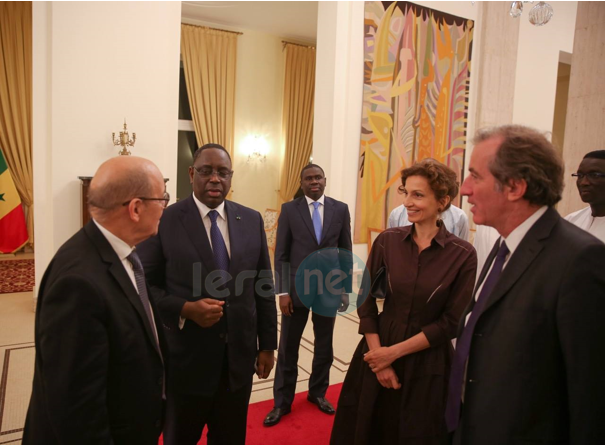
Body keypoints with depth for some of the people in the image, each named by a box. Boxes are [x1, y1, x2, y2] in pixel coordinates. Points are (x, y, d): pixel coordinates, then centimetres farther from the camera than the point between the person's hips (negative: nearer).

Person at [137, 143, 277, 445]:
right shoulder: (164, 220, -10)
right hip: (184, 358, -2)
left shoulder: (251, 220, 1)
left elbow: (264, 287, 5)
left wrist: (267, 344, 6)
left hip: (239, 358, 3)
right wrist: (185, 309, -23)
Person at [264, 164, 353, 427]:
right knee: (288, 348, 8)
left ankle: (317, 392, 37)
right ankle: (282, 402, 24)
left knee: (324, 346, 16)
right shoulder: (289, 209, -2)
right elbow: (281, 254, -3)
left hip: (329, 287, 2)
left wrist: (346, 288, 4)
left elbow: (345, 252, 6)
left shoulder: (340, 209, 2)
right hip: (297, 287, -1)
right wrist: (282, 291, -8)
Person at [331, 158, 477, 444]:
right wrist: (380, 357, -10)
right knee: (367, 434, 17)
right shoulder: (387, 241, -5)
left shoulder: (462, 255, -12)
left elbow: (450, 323, -10)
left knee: (415, 438, 17)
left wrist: (395, 352, -12)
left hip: (427, 365, -2)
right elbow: (366, 300, -3)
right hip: (378, 353, 2)